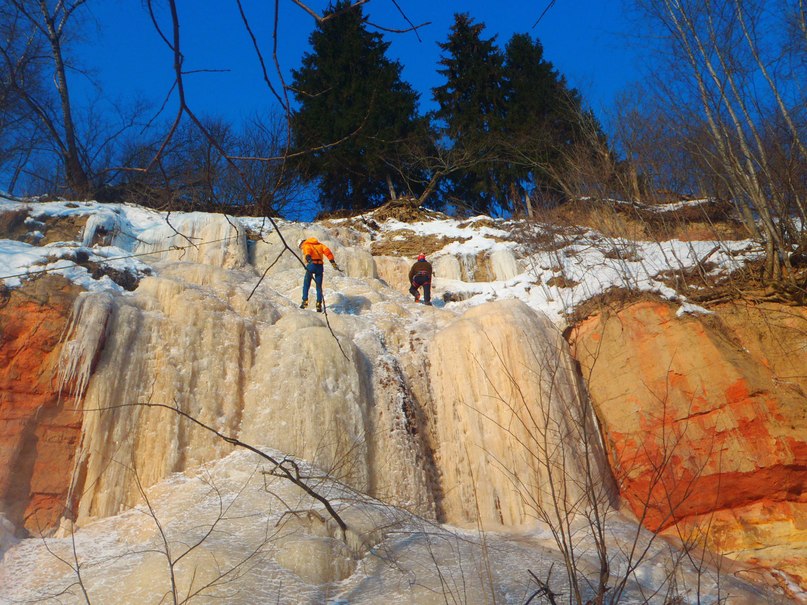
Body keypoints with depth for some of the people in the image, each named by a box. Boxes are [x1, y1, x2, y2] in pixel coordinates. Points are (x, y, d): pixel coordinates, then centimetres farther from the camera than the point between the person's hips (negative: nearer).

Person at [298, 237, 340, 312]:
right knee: (319, 286, 9)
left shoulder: (306, 245, 10)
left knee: (306, 285, 11)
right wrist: (333, 262, 3)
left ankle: (305, 302, 5)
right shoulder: (319, 245, 23)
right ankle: (319, 305, 2)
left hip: (311, 264, -3)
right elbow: (327, 251, 8)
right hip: (320, 266, 3)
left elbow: (307, 251, -14)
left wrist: (308, 259, -35)